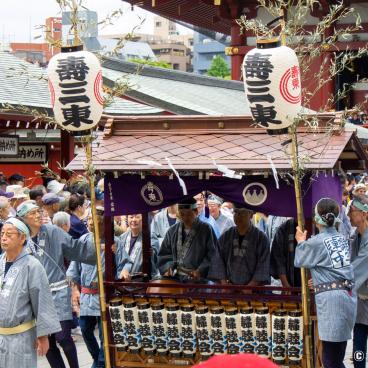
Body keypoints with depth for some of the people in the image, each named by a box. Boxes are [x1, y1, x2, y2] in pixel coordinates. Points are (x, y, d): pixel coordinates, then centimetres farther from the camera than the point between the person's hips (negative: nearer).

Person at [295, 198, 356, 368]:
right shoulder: (342, 239, 13)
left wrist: (301, 242, 25)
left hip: (331, 298, -8)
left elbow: (299, 262, 8)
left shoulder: (316, 242, -7)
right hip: (347, 296, 8)